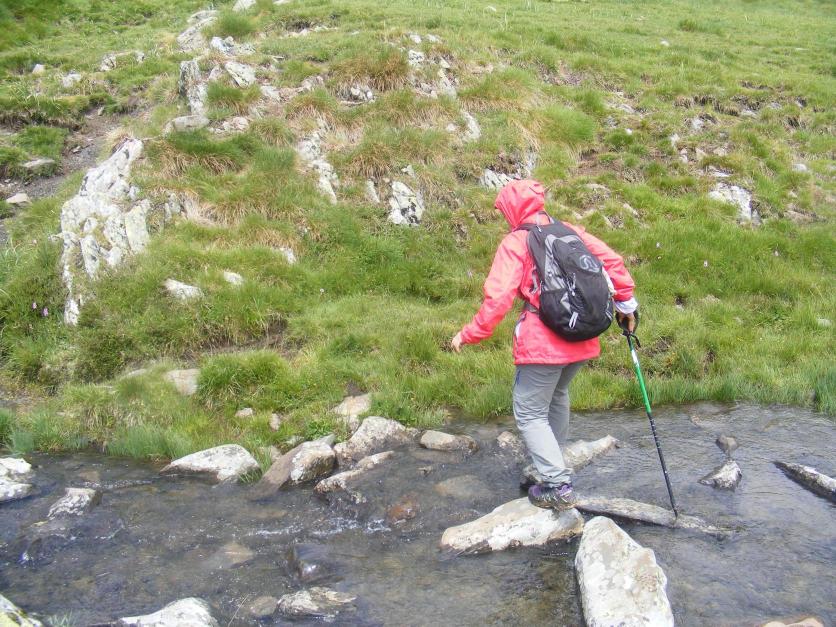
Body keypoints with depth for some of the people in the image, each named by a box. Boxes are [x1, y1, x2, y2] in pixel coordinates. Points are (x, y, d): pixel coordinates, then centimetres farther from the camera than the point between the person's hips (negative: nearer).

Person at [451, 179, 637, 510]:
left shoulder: (515, 242, -7)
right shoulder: (570, 232, 11)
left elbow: (498, 298, -15)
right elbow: (612, 261, 9)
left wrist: (468, 335, -9)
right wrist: (625, 302, 19)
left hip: (543, 343, -7)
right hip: (582, 339, 7)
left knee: (530, 413, 3)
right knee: (557, 395, 29)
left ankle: (558, 486, -3)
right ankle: (554, 464, 39)